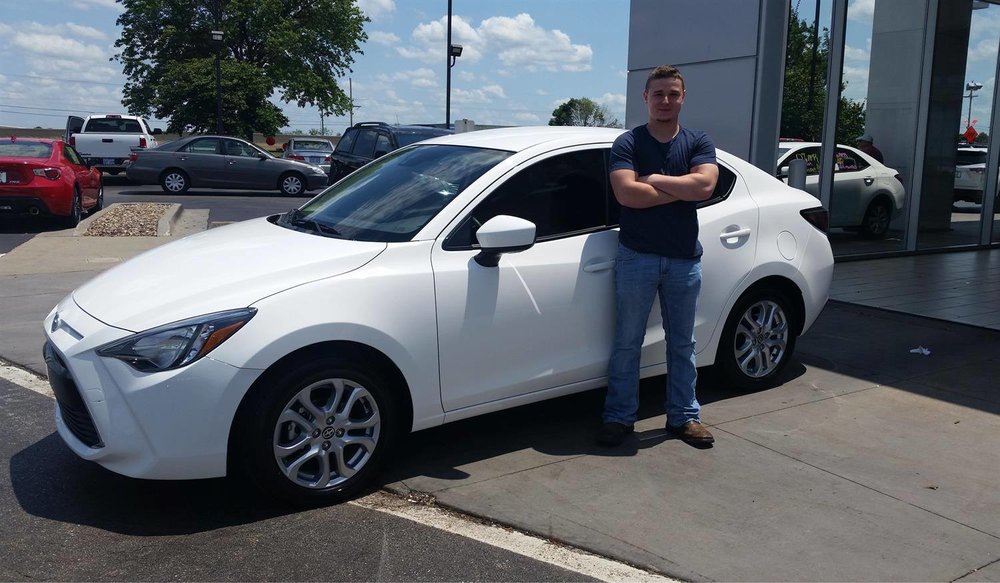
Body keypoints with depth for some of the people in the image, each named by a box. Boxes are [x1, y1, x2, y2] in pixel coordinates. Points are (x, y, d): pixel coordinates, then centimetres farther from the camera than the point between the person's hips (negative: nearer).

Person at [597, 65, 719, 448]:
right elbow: (627, 194, -18)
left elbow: (704, 185, -14)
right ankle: (619, 417, 15)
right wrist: (682, 189, -12)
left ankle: (684, 416, 24)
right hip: (637, 257, -2)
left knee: (682, 344, 12)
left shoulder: (699, 143, 6)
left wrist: (653, 178, -13)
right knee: (627, 342, 4)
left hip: (684, 259, 2)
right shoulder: (628, 143, -1)